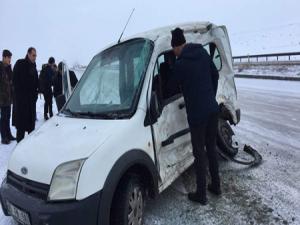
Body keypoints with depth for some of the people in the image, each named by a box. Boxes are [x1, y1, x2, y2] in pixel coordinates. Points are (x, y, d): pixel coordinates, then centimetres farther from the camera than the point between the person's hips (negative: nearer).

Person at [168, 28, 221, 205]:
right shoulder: (203, 53, 5)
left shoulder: (181, 64, -13)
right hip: (212, 109, 7)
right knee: (211, 147, 19)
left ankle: (201, 194, 18)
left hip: (197, 113, -6)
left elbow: (172, 86, 0)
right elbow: (215, 75, 13)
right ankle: (216, 185, 32)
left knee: (200, 153, 5)